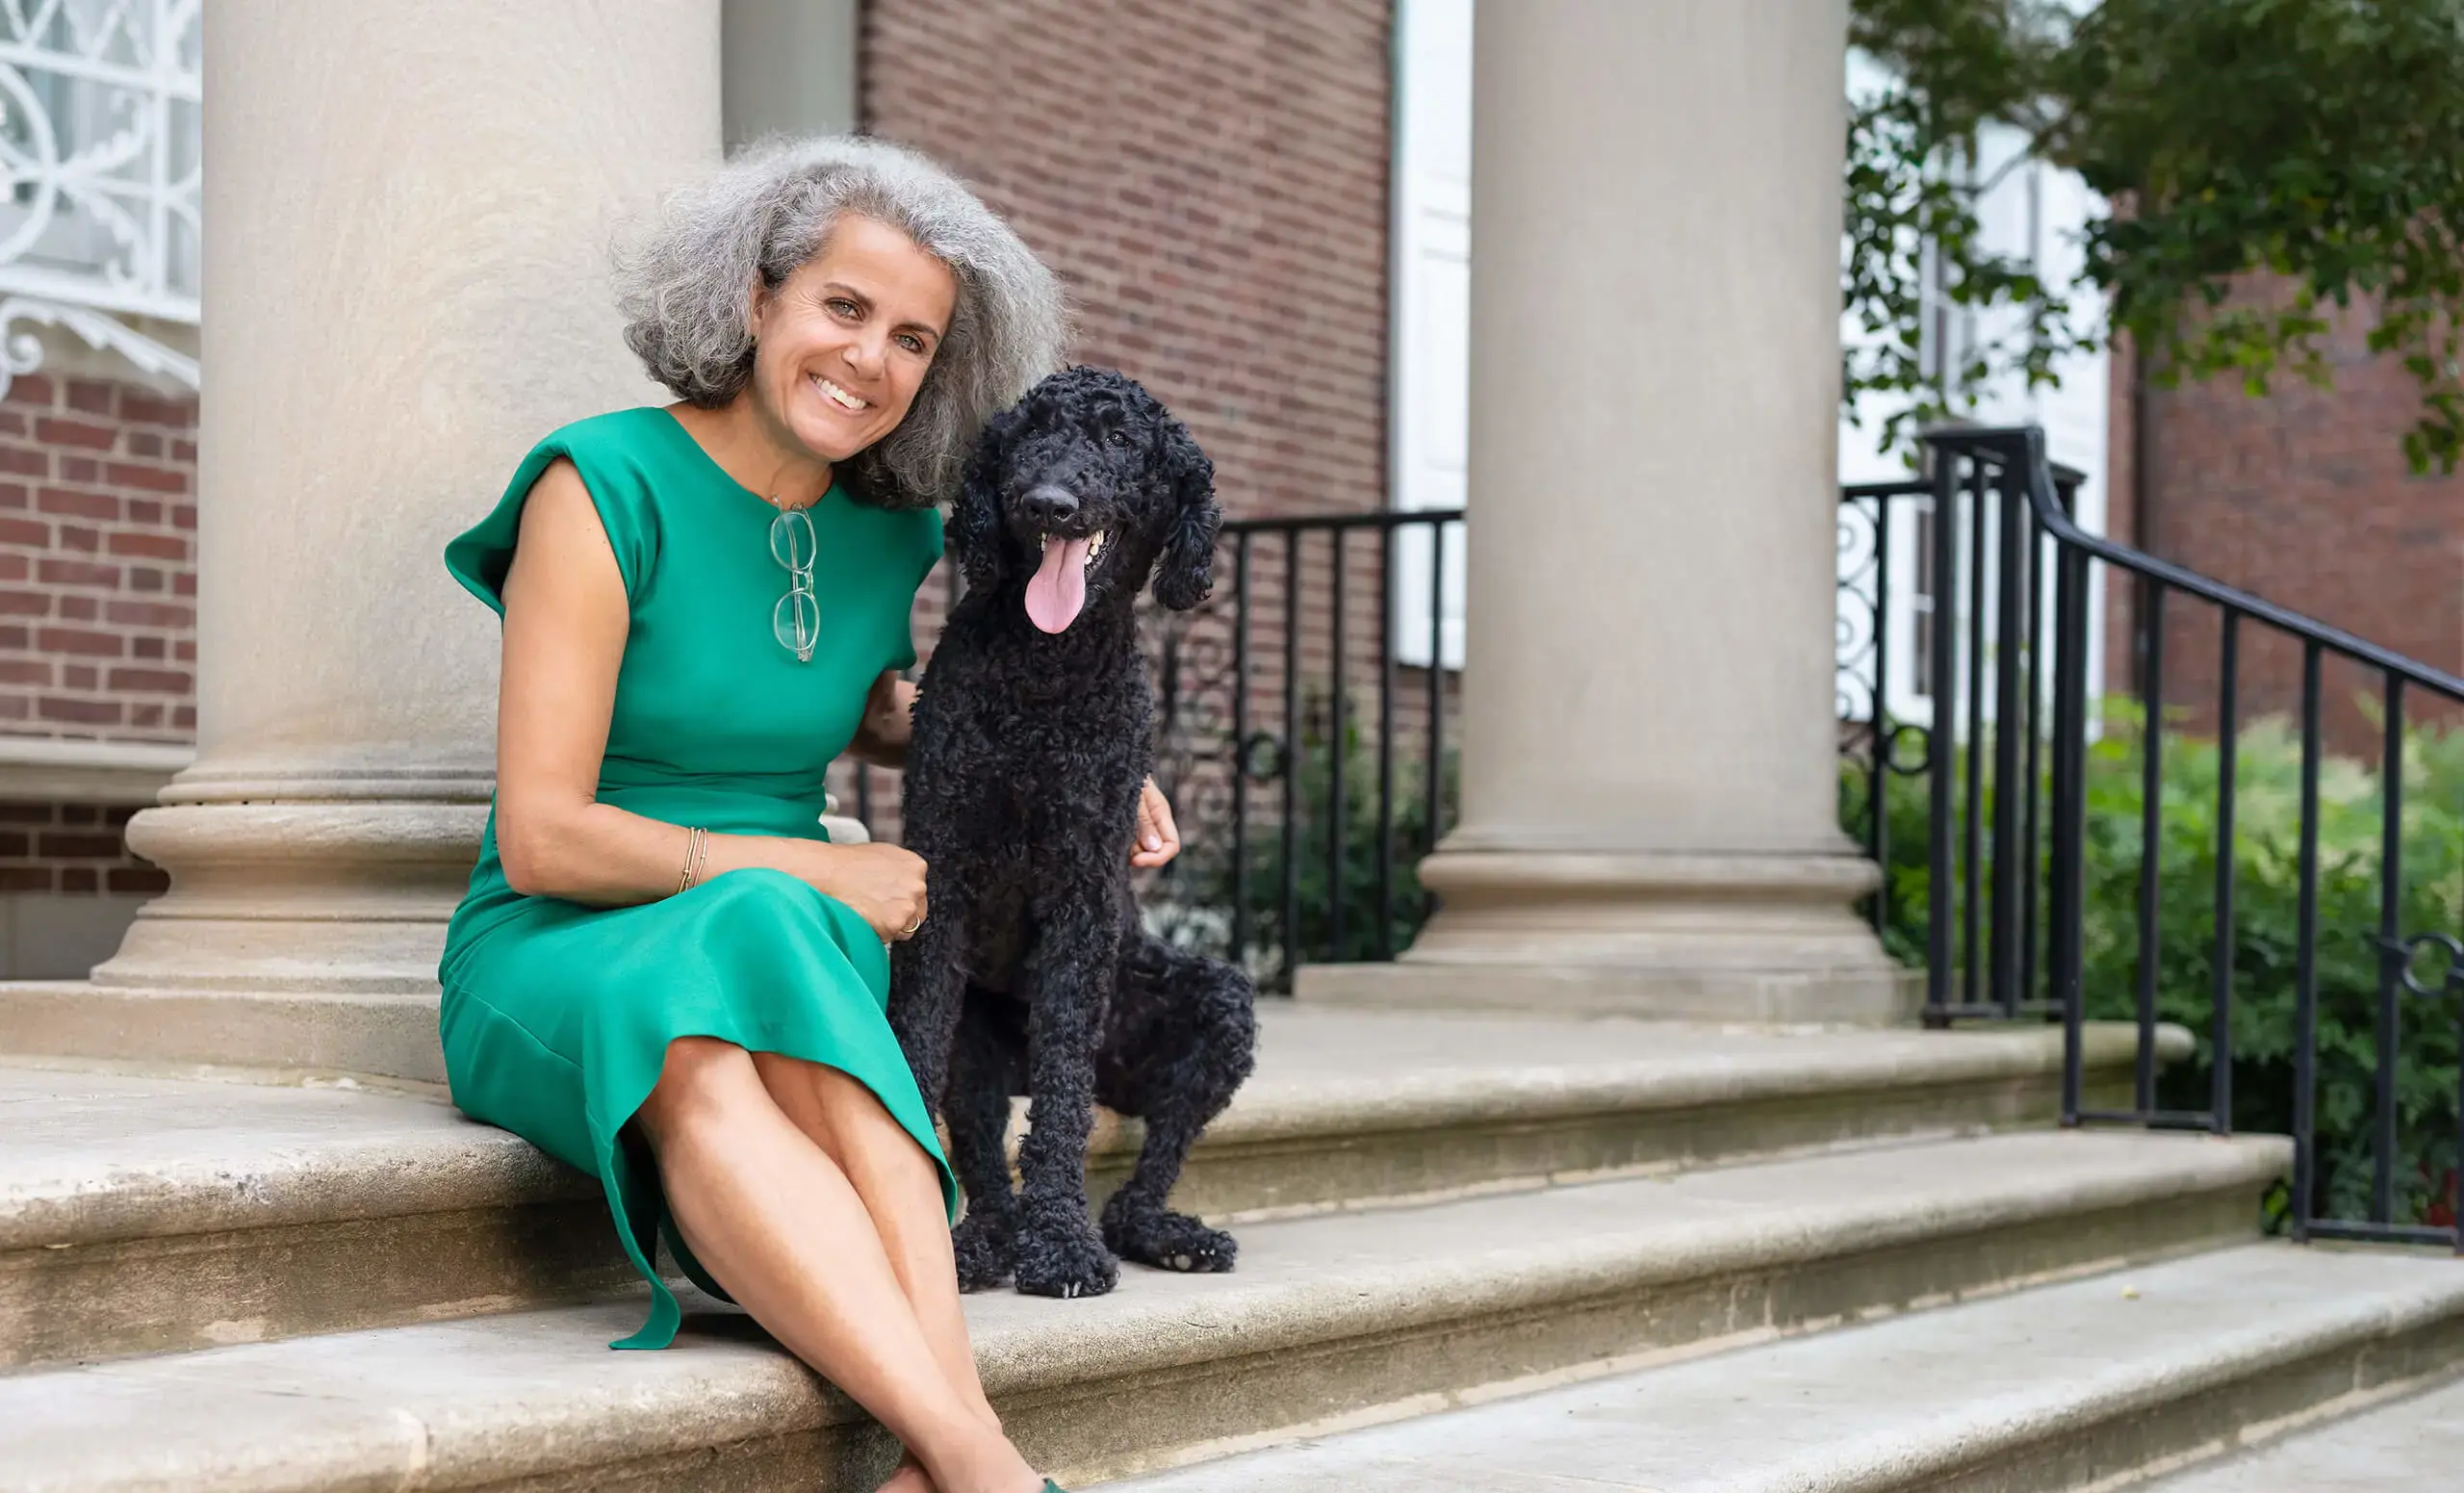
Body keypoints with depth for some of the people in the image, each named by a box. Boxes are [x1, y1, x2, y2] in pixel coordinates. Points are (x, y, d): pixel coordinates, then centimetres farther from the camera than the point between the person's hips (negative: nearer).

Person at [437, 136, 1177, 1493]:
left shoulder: (891, 535, 7)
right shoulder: (607, 488, -10)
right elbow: (544, 839, -14)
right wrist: (812, 872, -14)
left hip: (793, 951, 4)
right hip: (558, 957, -4)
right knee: (708, 1061, -40)